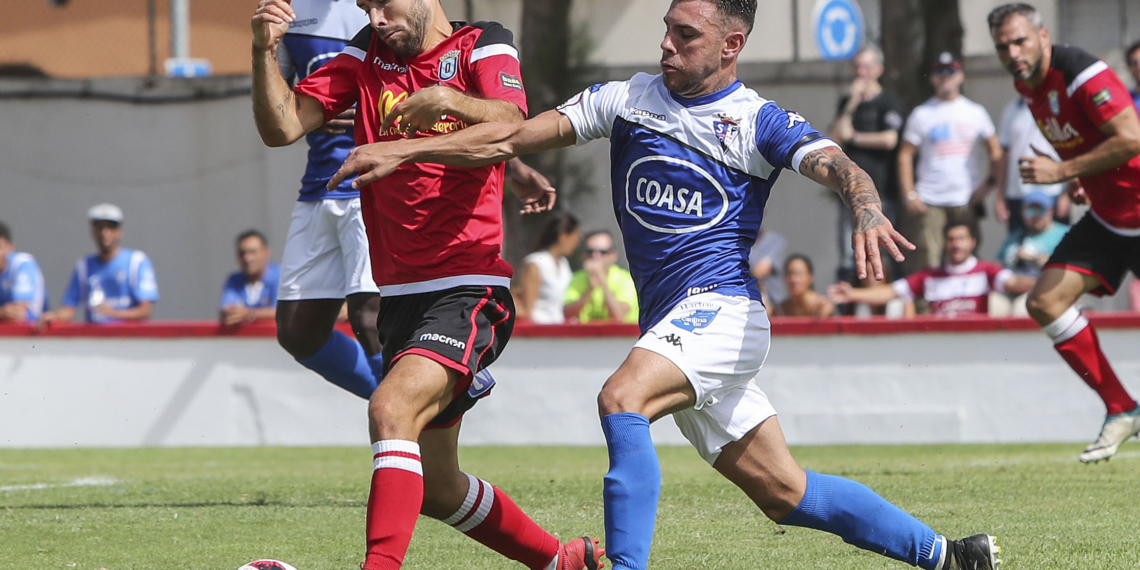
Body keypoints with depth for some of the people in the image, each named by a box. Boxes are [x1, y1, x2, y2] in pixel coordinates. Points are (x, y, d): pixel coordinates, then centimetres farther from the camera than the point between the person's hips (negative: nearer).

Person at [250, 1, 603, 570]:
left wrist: (451, 101, -42)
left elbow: (510, 127, -23)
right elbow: (282, 127, -1)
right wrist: (265, 52, -17)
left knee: (391, 408, -31)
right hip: (402, 297, 7)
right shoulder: (366, 54, 9)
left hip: (469, 291, -7)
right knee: (435, 487, 13)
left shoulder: (483, 46, -2)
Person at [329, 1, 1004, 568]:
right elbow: (516, 136, 8)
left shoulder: (760, 121, -3)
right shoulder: (630, 100, 11)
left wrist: (867, 211, -41)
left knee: (621, 399, -31)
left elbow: (839, 167, -18)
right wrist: (402, 151, 1)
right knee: (783, 493, 7)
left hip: (721, 306, -6)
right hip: (672, 325, 6)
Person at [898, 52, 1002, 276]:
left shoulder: (975, 112, 12)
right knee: (927, 261, -11)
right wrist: (909, 195, -5)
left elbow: (995, 150, 17)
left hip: (966, 199, 2)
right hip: (929, 201, -2)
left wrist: (989, 183, 3)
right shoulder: (921, 114, 7)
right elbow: (905, 155, 5)